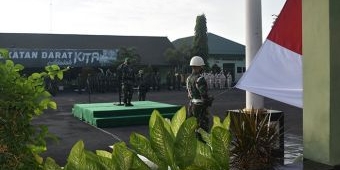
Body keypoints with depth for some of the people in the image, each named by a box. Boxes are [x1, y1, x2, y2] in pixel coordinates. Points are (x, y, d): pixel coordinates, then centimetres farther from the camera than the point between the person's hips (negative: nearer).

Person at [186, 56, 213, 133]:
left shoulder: (189, 78, 8)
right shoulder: (200, 79, -19)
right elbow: (204, 94, -22)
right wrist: (209, 100, -1)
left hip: (191, 105, 9)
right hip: (200, 106, -8)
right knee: (203, 127, 0)